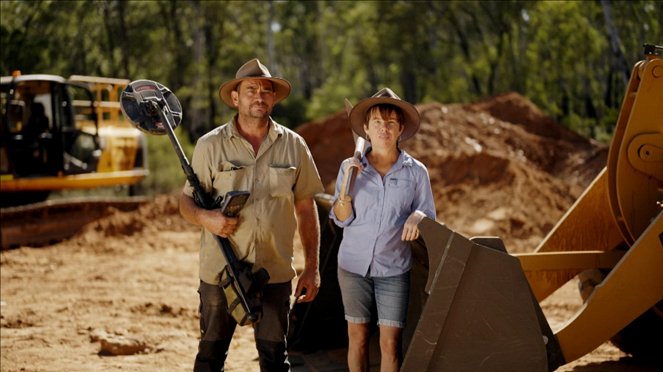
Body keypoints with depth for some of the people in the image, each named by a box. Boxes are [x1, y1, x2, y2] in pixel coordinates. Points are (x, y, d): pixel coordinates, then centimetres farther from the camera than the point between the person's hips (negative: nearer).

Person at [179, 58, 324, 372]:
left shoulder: (294, 145, 4)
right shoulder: (210, 145, -1)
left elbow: (306, 209, 8)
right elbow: (186, 201, 2)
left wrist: (312, 268, 6)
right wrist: (205, 217, -21)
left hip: (275, 273, 1)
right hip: (219, 272, -1)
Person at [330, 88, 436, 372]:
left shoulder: (416, 171, 0)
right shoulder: (350, 167, 0)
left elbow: (430, 218, 5)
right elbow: (341, 219, 0)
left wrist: (417, 217, -18)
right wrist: (347, 184, -16)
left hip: (393, 268, -1)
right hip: (354, 264, 1)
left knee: (391, 343, -4)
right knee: (357, 337, 6)